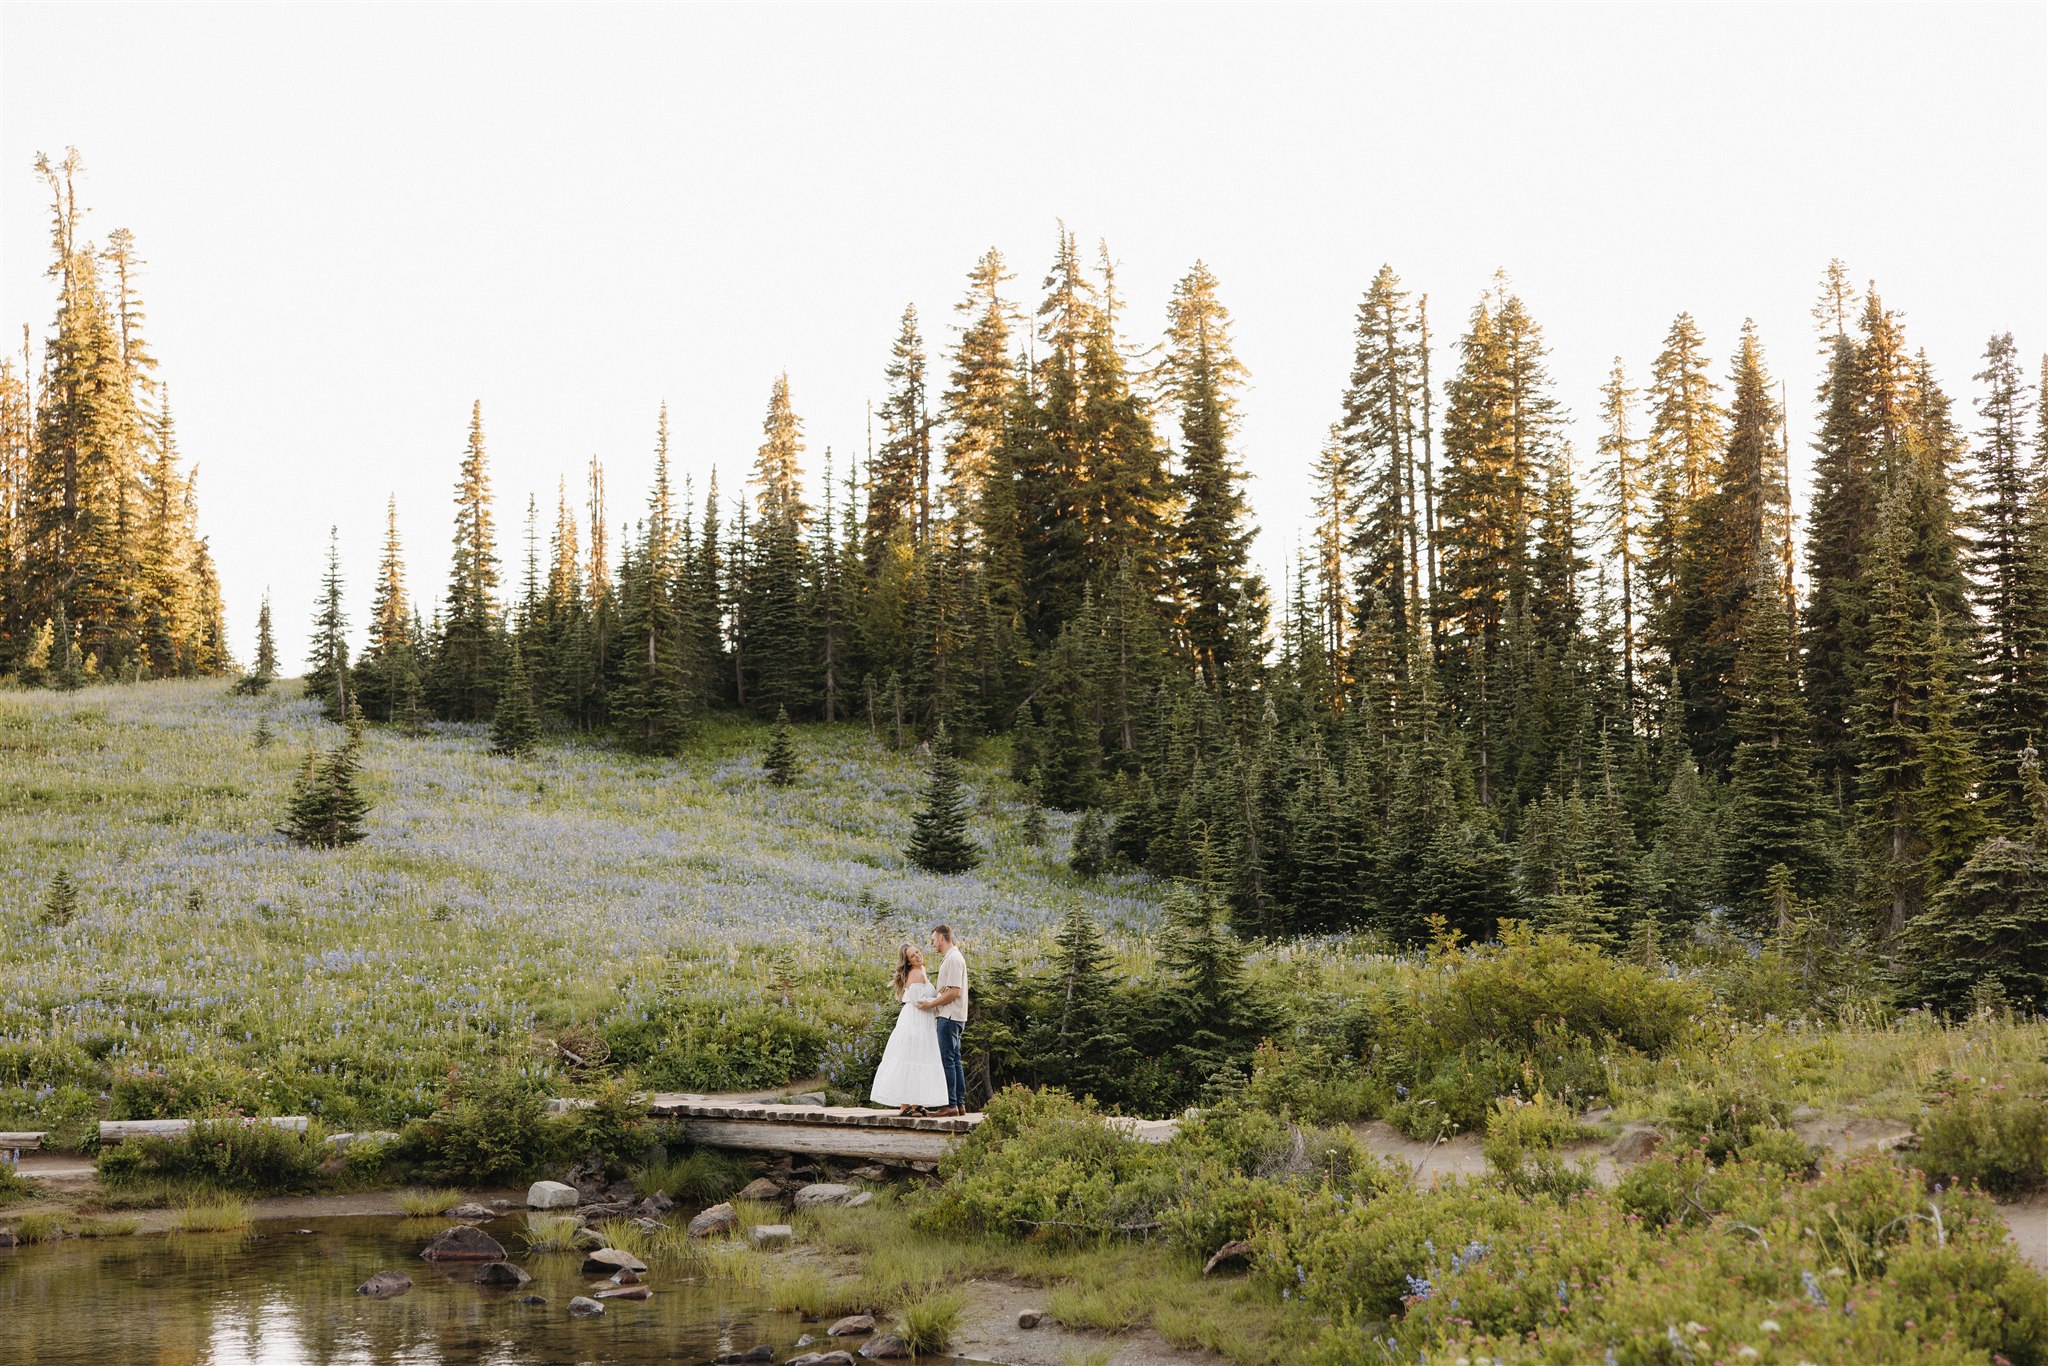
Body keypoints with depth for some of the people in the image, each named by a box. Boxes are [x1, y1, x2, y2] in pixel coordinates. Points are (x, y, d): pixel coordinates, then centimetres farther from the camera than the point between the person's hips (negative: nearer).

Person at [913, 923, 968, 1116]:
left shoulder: (953, 959, -14)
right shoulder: (950, 958, 18)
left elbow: (955, 992, -21)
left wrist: (931, 1004, -14)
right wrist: (931, 999, 9)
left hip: (949, 1016, -10)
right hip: (951, 1016, 10)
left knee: (947, 1060, -9)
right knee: (954, 1060, 10)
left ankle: (951, 1105, -10)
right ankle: (960, 1104, 12)